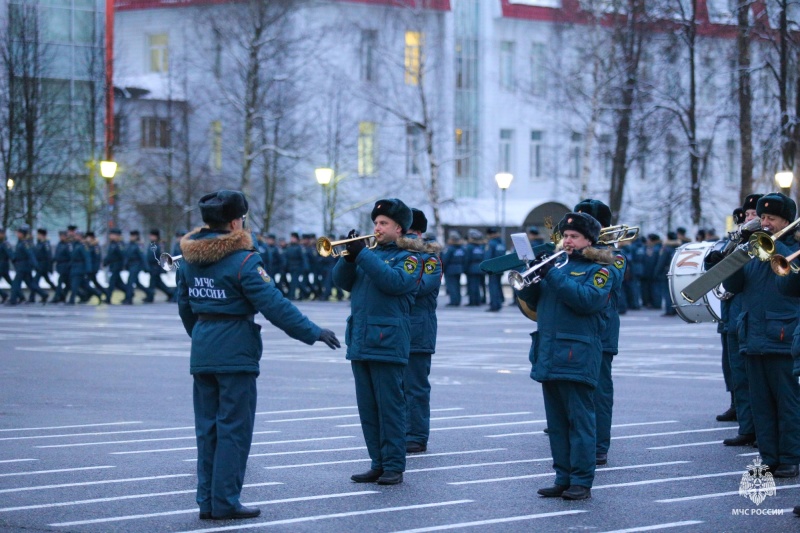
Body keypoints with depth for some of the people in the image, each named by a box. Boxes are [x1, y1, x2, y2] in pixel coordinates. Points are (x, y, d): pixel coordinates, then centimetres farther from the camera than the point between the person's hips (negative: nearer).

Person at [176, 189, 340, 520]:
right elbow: (275, 306, -17)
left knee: (207, 428, 11)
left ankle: (207, 501, 15)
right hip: (235, 353, -7)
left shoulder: (189, 259, 8)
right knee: (234, 428, -1)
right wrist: (313, 333, -12)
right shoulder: (242, 260, -14)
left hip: (202, 352, 7)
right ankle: (225, 502, -1)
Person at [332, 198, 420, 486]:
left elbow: (395, 281, -20)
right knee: (367, 407, 8)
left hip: (388, 342, -7)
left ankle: (394, 466, 0)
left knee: (390, 406, -5)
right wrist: (349, 256, -8)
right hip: (360, 341, 7)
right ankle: (378, 464, 14)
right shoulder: (371, 252, 18)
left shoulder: (408, 258, 0)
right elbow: (341, 280, 10)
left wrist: (362, 255, -20)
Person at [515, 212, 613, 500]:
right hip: (549, 355, 7)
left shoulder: (598, 270, -1)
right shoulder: (556, 263, 19)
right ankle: (563, 478, 15)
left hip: (577, 356, -7)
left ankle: (582, 481, -3)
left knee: (579, 420, -5)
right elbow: (532, 301, 17)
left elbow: (586, 299, -19)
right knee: (556, 422, 9)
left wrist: (552, 274, -19)